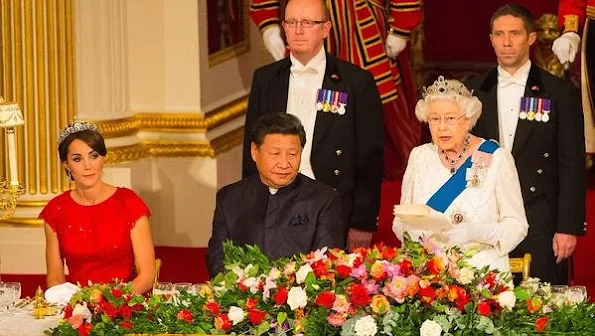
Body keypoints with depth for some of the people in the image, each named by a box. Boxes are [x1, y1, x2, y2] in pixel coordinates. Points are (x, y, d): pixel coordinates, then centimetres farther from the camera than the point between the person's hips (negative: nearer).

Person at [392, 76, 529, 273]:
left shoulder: (495, 158, 0)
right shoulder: (420, 157, 10)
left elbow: (517, 225, -1)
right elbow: (400, 221, 14)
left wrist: (474, 232, -18)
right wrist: (413, 230, -10)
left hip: (482, 270, -2)